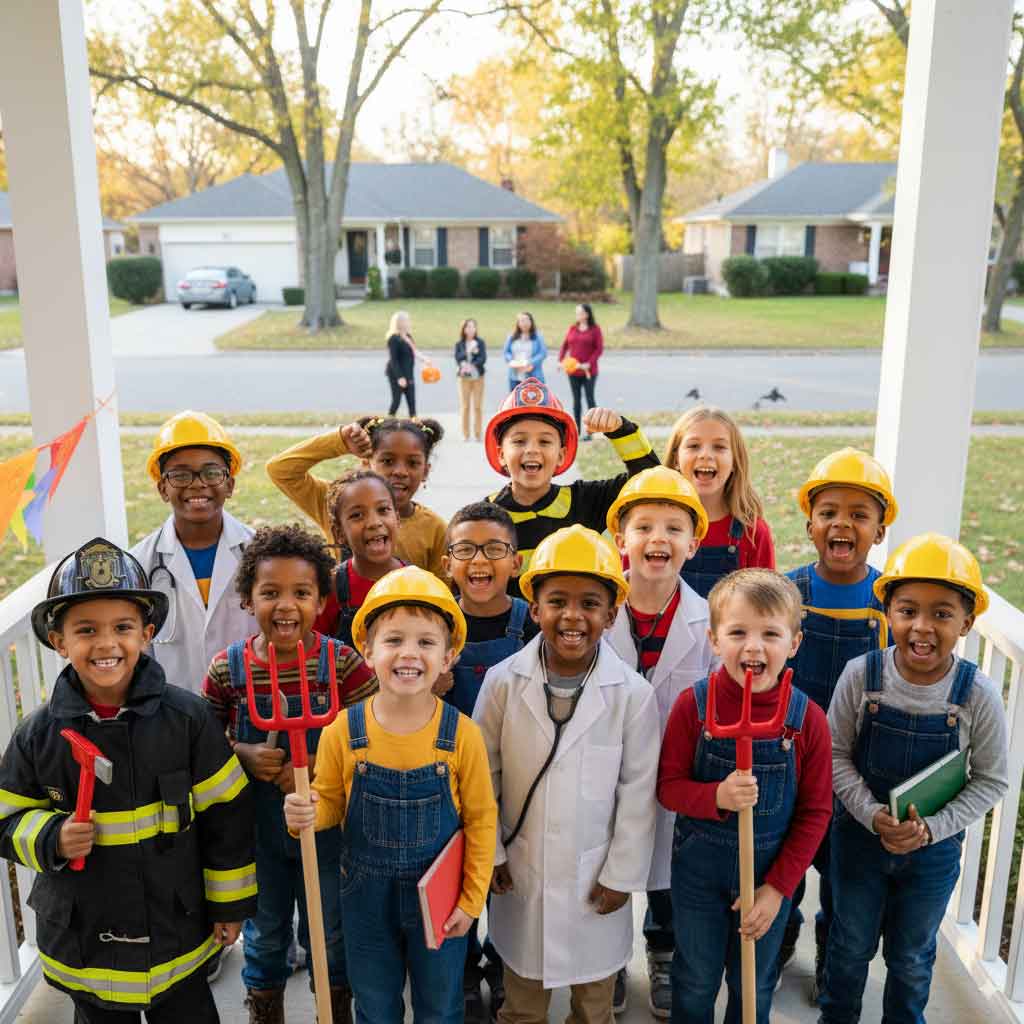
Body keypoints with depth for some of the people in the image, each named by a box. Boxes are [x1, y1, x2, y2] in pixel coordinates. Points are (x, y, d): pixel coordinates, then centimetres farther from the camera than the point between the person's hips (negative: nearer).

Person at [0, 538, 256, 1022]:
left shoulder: (185, 716, -15)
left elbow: (226, 812, -7)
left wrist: (230, 903, -1)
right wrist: (51, 838, -20)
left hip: (178, 929, -1)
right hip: (83, 940, 1)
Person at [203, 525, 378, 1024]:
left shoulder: (343, 663, -17)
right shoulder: (228, 667, -12)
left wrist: (318, 764, -24)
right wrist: (242, 754, -19)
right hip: (257, 825, 1)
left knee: (328, 933, 19)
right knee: (264, 933, 22)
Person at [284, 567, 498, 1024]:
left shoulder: (461, 734, -18)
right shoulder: (343, 732, -15)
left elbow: (480, 819, -8)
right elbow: (329, 800, 0)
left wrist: (471, 899, -4)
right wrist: (307, 813, -23)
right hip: (366, 895, 1)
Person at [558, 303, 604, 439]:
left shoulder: (595, 329, -5)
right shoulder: (572, 329, 7)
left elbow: (599, 349, -9)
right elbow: (565, 346, 9)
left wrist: (588, 364, -18)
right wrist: (560, 361, -5)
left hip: (589, 372, -4)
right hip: (573, 371, 4)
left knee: (589, 399, -1)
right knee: (576, 399, 9)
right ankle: (576, 430, 14)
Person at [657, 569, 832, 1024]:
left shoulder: (808, 718, -16)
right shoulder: (693, 705, -17)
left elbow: (815, 813, -8)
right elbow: (669, 787, -11)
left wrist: (778, 887, -10)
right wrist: (717, 797, -31)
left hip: (770, 871, 1)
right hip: (698, 867, 0)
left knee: (754, 986, 22)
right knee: (695, 983, 21)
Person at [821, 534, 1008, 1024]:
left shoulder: (978, 694, -20)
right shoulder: (861, 676, -20)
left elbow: (990, 780, -9)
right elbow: (836, 754, -10)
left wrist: (932, 828, -18)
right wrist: (873, 815, -22)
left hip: (934, 849, 0)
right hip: (859, 836, 0)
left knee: (912, 956, 22)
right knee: (851, 943, 21)